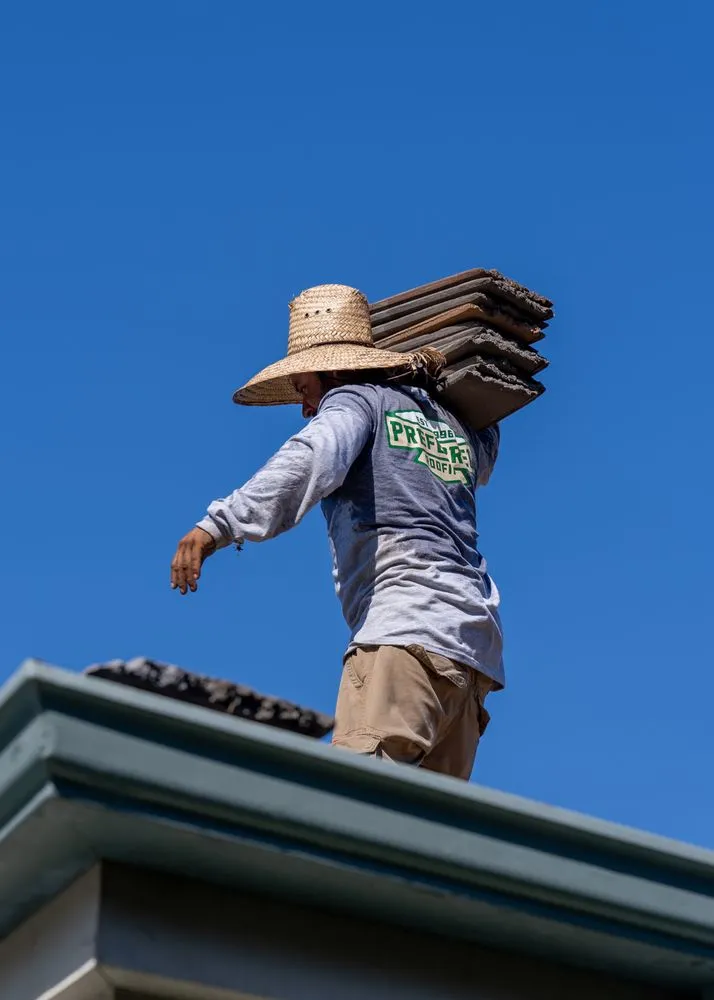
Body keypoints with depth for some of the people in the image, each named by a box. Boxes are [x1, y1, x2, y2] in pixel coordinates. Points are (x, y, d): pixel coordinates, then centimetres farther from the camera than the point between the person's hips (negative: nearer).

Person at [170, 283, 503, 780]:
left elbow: (313, 459, -15)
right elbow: (487, 447, 54)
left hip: (408, 632, -8)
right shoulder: (450, 424, 28)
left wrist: (221, 523, -24)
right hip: (474, 649, 8)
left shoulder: (355, 398, 8)